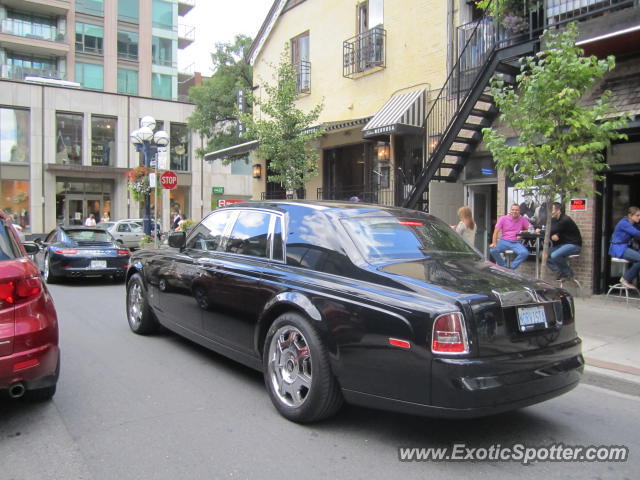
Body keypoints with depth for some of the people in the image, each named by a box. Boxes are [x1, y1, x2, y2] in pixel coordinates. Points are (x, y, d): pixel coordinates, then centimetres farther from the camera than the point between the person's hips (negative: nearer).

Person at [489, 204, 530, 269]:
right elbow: (496, 231, 0)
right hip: (504, 242, 0)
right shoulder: (503, 218, 4)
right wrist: (494, 243, -11)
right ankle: (504, 266, -9)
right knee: (493, 250, -28)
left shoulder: (523, 219, 7)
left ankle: (511, 268, -15)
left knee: (525, 253, -29)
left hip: (516, 243, 0)